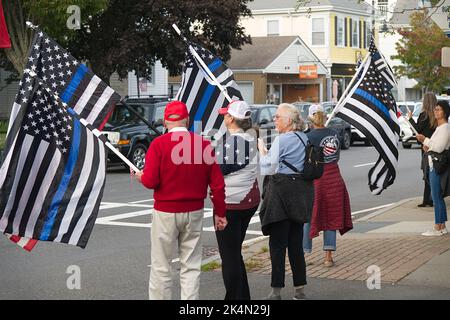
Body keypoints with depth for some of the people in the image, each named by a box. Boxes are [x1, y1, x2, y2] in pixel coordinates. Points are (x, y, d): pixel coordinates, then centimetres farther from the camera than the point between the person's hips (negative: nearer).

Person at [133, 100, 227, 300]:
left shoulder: (159, 144, -10)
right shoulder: (203, 144, -1)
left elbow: (150, 181, -15)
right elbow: (217, 184, 0)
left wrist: (141, 176, 8)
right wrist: (220, 212, 9)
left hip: (165, 212, -3)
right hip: (194, 212, 3)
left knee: (161, 267, 7)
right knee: (191, 266, 9)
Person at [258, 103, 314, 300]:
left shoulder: (281, 140, -13)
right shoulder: (304, 138, 10)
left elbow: (268, 168, -9)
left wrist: (261, 149, 4)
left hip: (282, 191, -7)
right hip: (301, 191, 7)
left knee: (277, 243, -1)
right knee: (296, 242, 12)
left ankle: (276, 290, 1)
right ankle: (300, 289, 15)